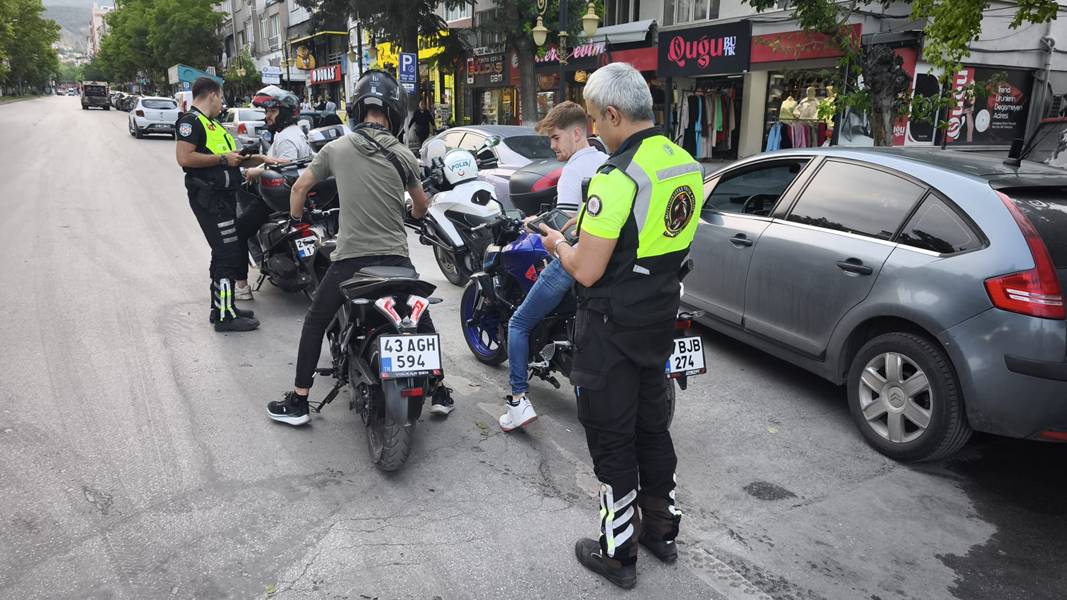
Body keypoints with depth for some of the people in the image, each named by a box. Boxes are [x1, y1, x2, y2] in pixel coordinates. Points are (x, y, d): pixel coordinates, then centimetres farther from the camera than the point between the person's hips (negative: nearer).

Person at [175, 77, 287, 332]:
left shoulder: (211, 124, 22)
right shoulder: (191, 121, -9)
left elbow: (231, 161, 22)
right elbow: (184, 158, -23)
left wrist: (260, 159, 12)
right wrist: (223, 159, -18)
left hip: (223, 196, 10)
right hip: (210, 198, -10)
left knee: (224, 253, 16)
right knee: (228, 253, -12)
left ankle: (220, 307, 26)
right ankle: (225, 316, -8)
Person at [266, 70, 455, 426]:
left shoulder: (336, 148, 2)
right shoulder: (403, 155, 2)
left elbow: (300, 186, 9)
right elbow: (422, 206, 14)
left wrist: (295, 217, 29)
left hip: (350, 259, 0)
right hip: (396, 258, 1)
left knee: (315, 323, 17)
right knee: (422, 320, 22)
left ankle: (298, 402, 17)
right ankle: (439, 393, 25)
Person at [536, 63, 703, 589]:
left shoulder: (619, 177, -24)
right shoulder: (686, 165, 3)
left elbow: (586, 271, -24)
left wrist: (559, 244, -3)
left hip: (611, 329, -8)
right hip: (660, 319, 8)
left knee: (611, 437, 6)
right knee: (652, 423, 21)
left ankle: (618, 552, 21)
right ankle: (661, 529, 37)